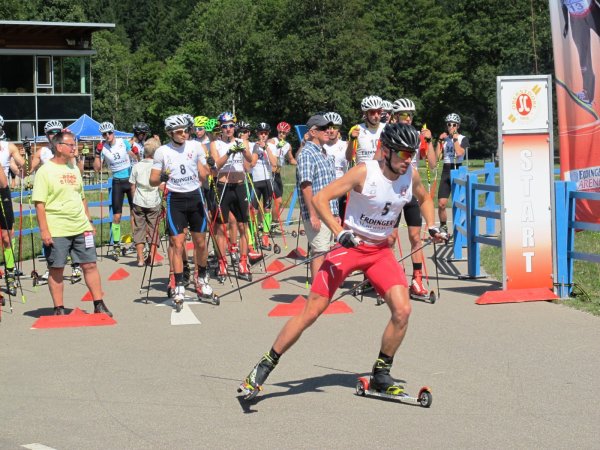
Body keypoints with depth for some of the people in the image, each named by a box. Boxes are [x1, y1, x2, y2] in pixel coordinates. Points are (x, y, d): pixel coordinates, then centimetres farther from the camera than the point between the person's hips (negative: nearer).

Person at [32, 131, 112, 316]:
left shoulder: (74, 169, 14)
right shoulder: (45, 171, -5)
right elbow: (39, 203, -10)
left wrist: (88, 221, 18)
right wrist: (44, 230, -15)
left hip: (81, 228, 5)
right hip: (56, 230, -5)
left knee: (90, 265, 3)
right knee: (56, 270, 2)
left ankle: (99, 305, 10)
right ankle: (59, 309, 11)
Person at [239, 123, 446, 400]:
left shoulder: (411, 176, -2)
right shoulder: (364, 172, -18)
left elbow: (424, 198, 23)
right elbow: (320, 199, -20)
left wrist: (431, 226, 9)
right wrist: (339, 233, -30)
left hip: (382, 251, 5)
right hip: (350, 245, -4)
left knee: (402, 310, -12)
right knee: (311, 312, -8)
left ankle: (381, 375, 7)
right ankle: (264, 367, 3)